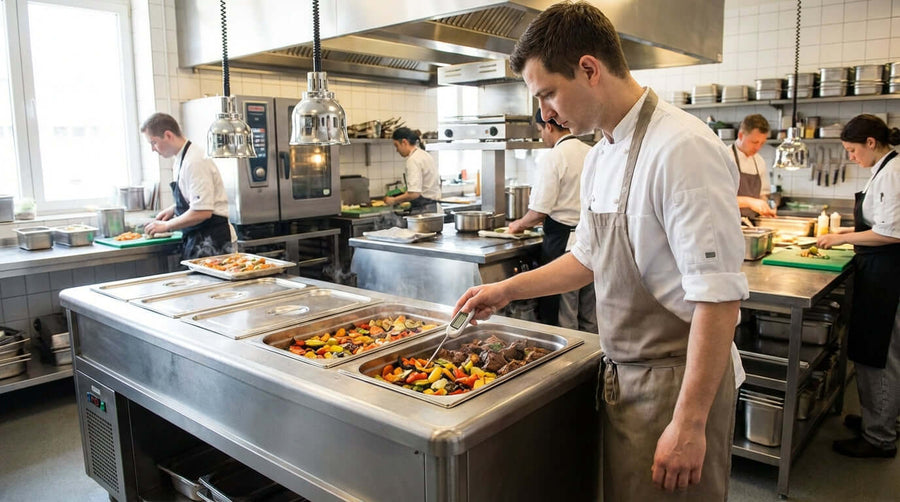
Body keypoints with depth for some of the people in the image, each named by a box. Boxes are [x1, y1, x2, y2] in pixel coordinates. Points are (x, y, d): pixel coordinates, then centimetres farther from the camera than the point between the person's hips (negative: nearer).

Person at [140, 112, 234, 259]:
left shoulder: (195, 162, -19)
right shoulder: (182, 159, 11)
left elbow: (202, 212, -23)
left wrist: (166, 226, -12)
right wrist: (173, 209, 10)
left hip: (210, 241, -9)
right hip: (196, 239, 9)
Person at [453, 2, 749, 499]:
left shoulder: (682, 149, -22)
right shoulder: (599, 158, 6)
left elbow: (719, 294, -24)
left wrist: (690, 423, -22)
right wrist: (507, 289, 12)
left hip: (676, 381, -8)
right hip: (621, 377, 8)